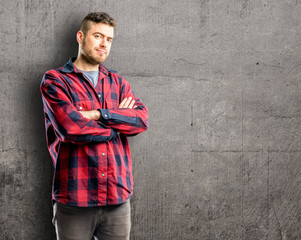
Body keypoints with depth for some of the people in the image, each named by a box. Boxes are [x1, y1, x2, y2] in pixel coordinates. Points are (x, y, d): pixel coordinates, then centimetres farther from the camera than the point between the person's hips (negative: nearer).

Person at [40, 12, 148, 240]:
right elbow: (71, 127, -16)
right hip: (75, 199, -4)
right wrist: (119, 122, -3)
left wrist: (99, 114, -13)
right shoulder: (55, 80, 0)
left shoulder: (118, 82, 15)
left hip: (118, 197, 4)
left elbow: (143, 120, -1)